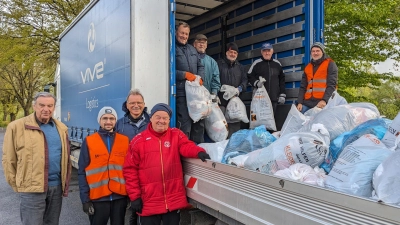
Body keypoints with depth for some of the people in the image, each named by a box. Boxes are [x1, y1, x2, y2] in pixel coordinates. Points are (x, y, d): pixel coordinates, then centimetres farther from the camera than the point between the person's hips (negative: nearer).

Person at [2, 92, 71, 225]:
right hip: (32, 189, -4)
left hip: (57, 186, 5)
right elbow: (8, 159, -4)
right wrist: (17, 185, -2)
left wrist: (65, 182, 9)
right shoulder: (17, 127, -7)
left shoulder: (61, 128, 7)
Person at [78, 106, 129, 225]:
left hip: (120, 196, 2)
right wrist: (85, 199, -7)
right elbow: (82, 172, -2)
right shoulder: (88, 142, -2)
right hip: (97, 197, -1)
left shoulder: (125, 141, 2)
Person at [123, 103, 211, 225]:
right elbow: (131, 170, 0)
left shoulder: (176, 135, 4)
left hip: (174, 199, 1)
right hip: (149, 201, -1)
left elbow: (187, 146, -12)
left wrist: (199, 152, -35)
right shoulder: (138, 140, -1)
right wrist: (134, 196, -3)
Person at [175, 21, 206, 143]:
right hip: (181, 92, -7)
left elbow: (200, 66, 22)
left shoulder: (192, 49, 22)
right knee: (185, 123, -8)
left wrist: (200, 78, 3)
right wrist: (185, 74, -15)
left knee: (199, 121, 12)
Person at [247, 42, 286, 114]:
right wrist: (256, 83, -13)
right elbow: (250, 77, 7)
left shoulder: (277, 64, 15)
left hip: (274, 98, 3)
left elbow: (282, 80, 18)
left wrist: (282, 95, 13)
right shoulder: (256, 63, 5)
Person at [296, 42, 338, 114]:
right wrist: (300, 102, 3)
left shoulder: (330, 64, 6)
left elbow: (332, 84, -5)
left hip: (322, 103, -5)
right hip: (307, 103, 5)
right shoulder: (307, 67, 20)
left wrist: (324, 100, -18)